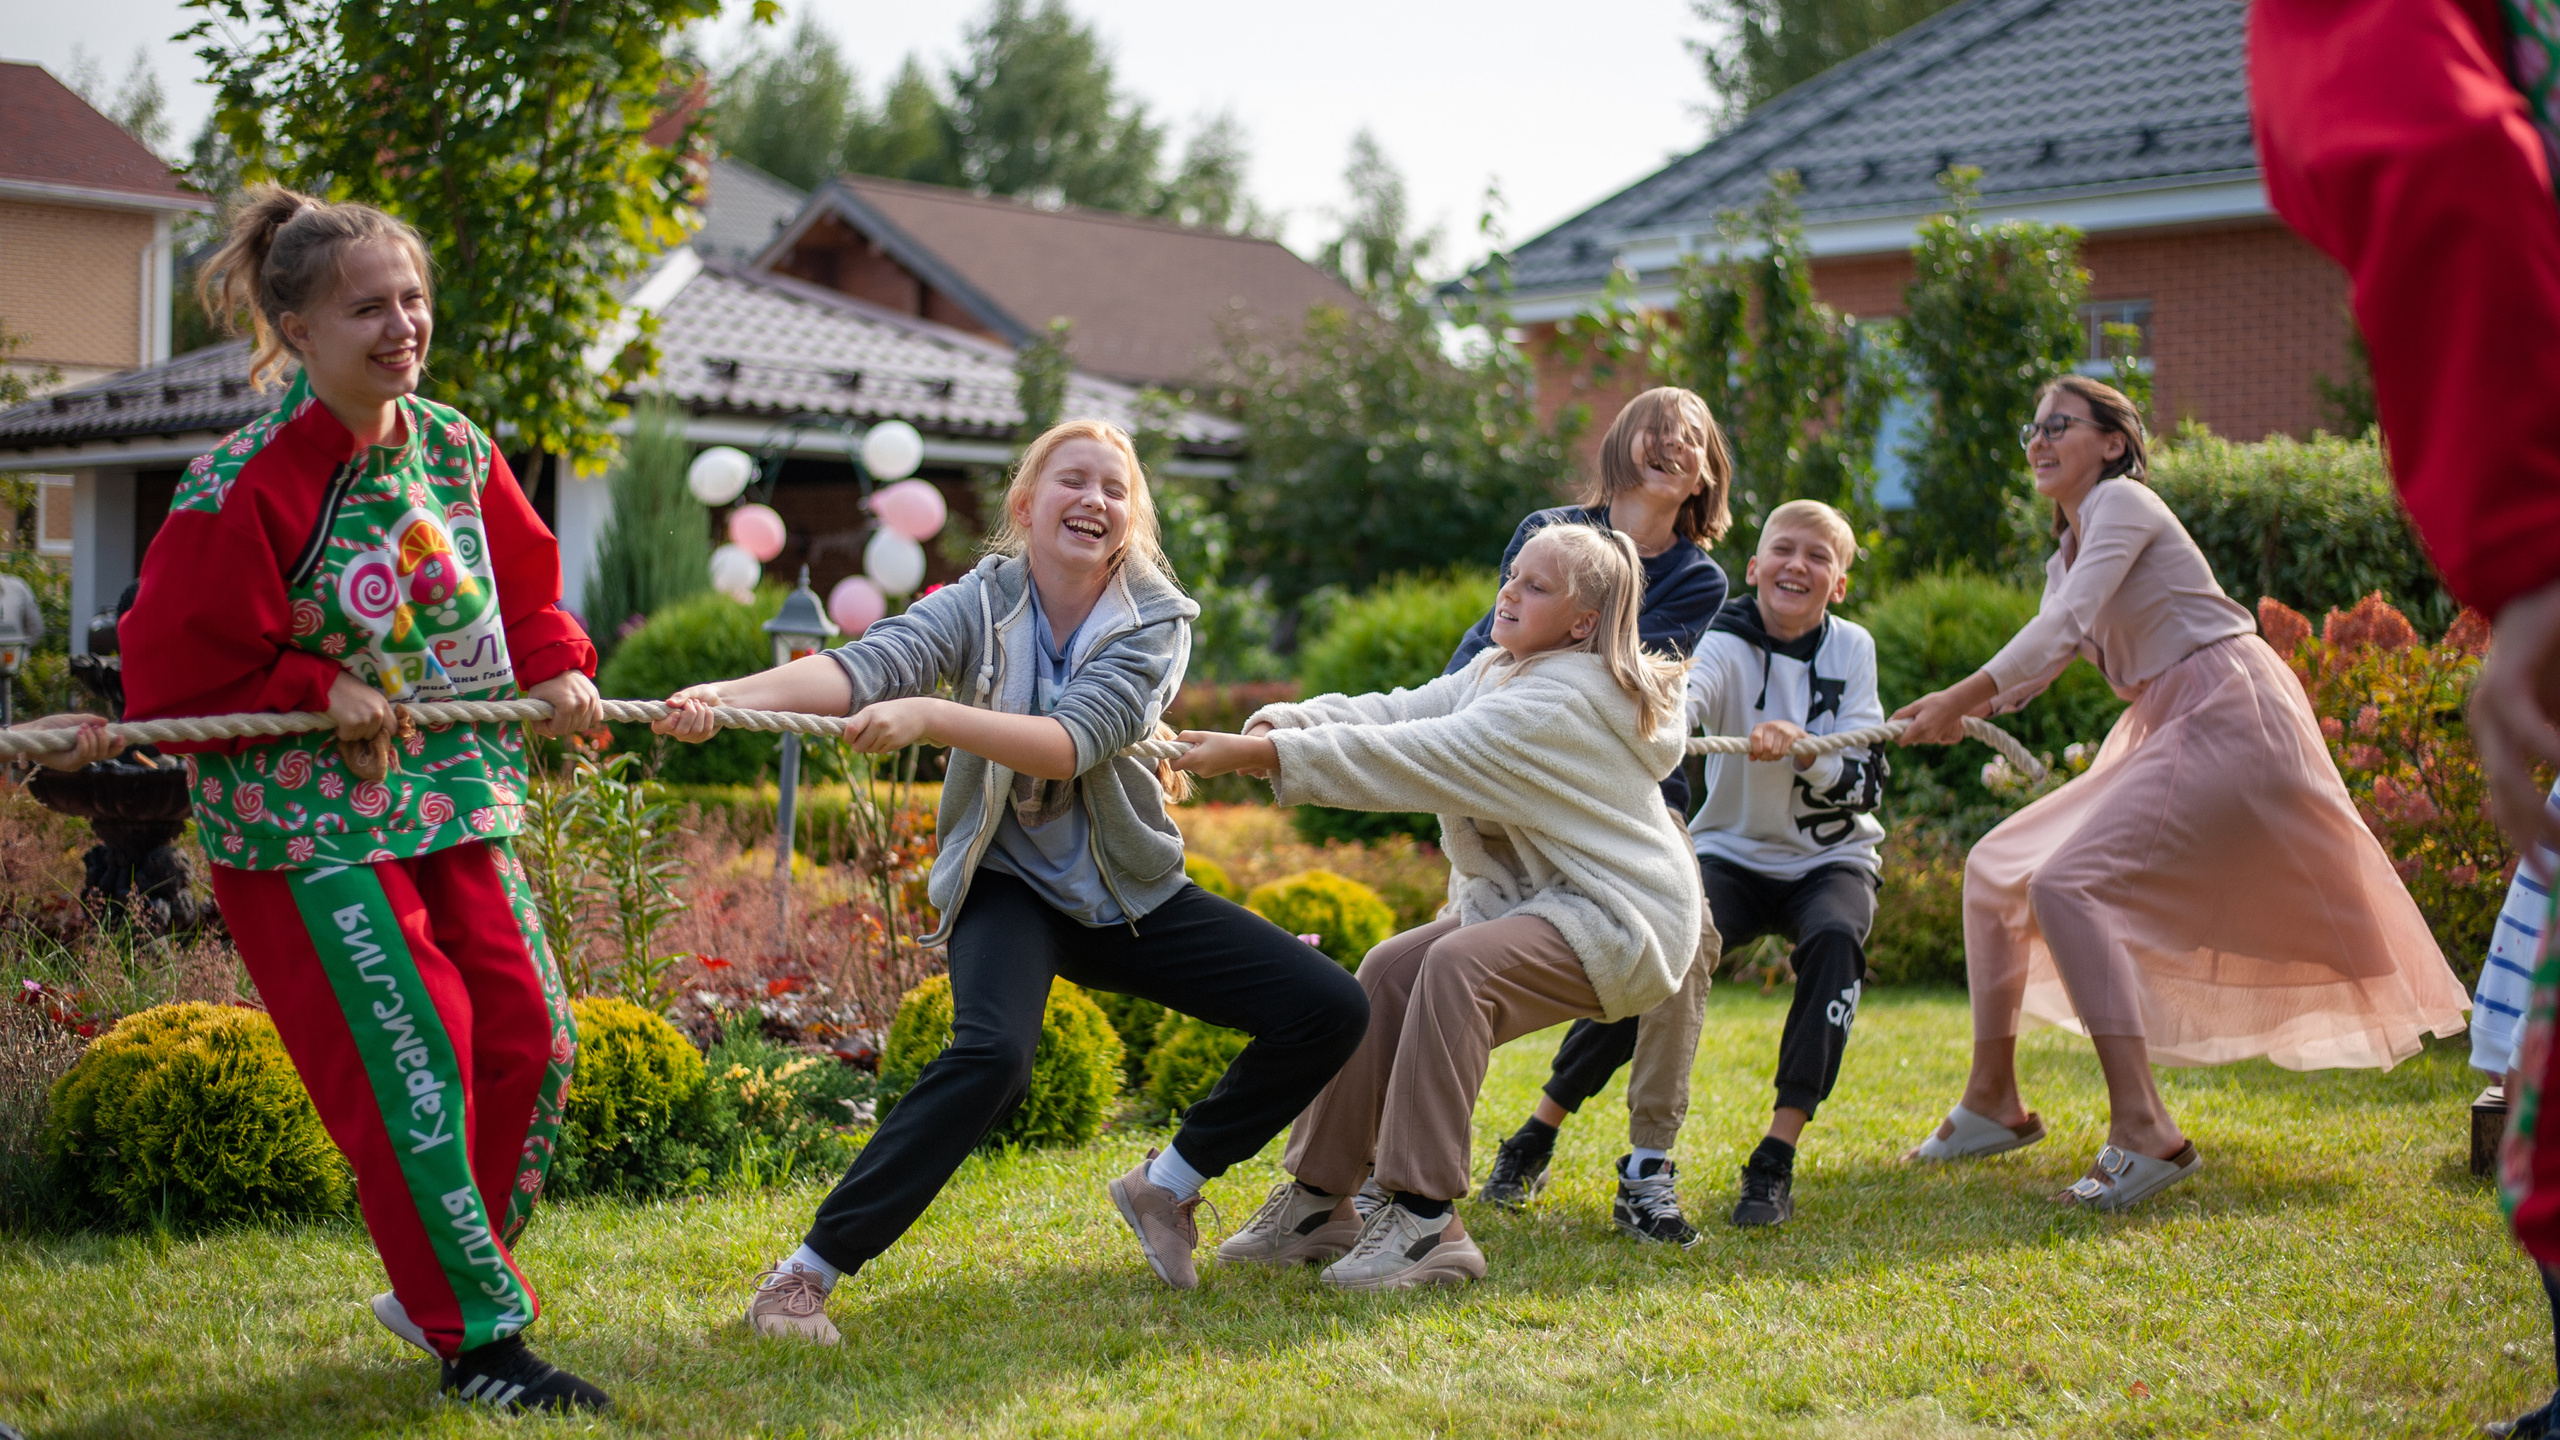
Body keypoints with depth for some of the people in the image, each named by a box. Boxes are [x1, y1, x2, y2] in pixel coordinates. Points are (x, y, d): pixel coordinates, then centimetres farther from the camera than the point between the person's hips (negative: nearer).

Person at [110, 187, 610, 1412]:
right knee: (411, 1069, -8)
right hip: (306, 823, -7)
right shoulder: (243, 489, -18)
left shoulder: (456, 451, 2)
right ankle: (477, 1341, 6)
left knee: (530, 1043, 6)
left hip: (453, 797, 7)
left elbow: (524, 581, 16)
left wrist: (557, 667, -3)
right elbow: (170, 674, -14)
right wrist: (321, 695, -19)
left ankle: (436, 1287, 27)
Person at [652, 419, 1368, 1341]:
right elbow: (867, 665, -25)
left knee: (1330, 1011, -6)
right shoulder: (984, 601, -7)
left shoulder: (1155, 622, -8)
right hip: (1007, 885, -3)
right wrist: (724, 697, -43)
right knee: (991, 1055, -34)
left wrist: (930, 717, -40)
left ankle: (1168, 1185, 13)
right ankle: (802, 1277, -24)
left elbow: (1073, 740, -26)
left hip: (1131, 893, 3)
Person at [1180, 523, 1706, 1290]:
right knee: (1389, 972, -7)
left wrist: (1260, 757, -34)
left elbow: (1423, 757, -31)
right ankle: (1319, 1200, -2)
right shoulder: (1499, 671, 8)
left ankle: (1425, 1220, -29)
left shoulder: (1563, 700, -23)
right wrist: (1278, 724, -24)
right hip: (1537, 902, 10)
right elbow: (1398, 713, -5)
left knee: (1456, 965, -30)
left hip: (1621, 920, -10)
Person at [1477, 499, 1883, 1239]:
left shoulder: (1851, 649, -5)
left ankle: (1777, 1156, -26)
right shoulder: (1729, 646, -11)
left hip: (1831, 859, 1)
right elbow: (1680, 703, -35)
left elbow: (1865, 783, -11)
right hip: (1733, 853, -1)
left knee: (1834, 942, -31)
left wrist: (1802, 751, -31)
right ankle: (1538, 1133, -14)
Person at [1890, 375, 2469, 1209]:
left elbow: (2062, 629, -20)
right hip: (2168, 733, 10)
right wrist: (1949, 711, -2)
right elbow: (2034, 670, 16)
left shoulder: (2122, 502, -8)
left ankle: (2145, 1132, -28)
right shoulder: (2066, 554, 20)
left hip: (2229, 724, -10)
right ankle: (1994, 1102, 13)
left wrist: (1957, 701, -22)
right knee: (1995, 868, 7)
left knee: (2066, 884, -24)